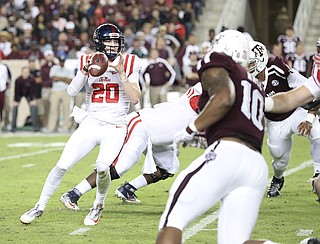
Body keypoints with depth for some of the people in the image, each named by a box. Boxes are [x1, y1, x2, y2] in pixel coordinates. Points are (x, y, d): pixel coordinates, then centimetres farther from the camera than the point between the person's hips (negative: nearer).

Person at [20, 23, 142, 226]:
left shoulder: (129, 64, 1)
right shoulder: (89, 62, 5)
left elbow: (135, 98, -8)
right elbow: (72, 92, -6)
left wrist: (121, 74, -15)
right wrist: (85, 70, -19)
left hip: (115, 128, -2)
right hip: (91, 124, 2)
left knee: (102, 166, -26)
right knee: (63, 165, -7)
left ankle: (99, 206, 2)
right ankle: (40, 207, 10)